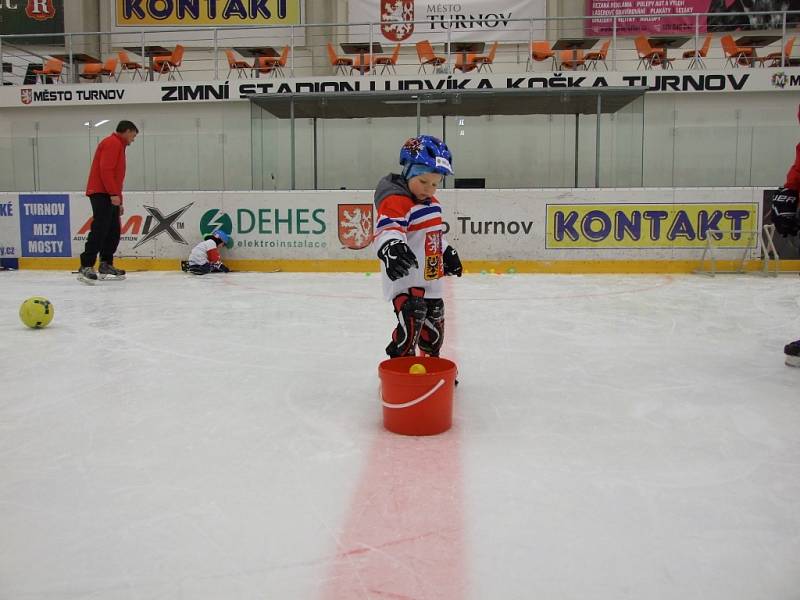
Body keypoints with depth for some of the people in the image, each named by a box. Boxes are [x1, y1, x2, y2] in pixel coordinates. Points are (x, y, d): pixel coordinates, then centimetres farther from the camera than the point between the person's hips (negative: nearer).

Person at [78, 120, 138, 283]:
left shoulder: (118, 145, 25)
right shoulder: (113, 143, -7)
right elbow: (105, 170, -19)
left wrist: (119, 202, 26)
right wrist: (114, 194, -24)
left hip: (109, 196, 11)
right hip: (102, 194, -11)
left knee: (114, 231, 10)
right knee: (99, 230, -15)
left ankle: (106, 265, 17)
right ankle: (86, 267, -17)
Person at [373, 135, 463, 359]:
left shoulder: (431, 203, 13)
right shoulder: (395, 201, -18)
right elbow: (388, 227, -38)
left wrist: (448, 253, 36)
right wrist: (391, 247, -57)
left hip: (430, 279, 9)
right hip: (405, 278, -9)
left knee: (434, 327, 19)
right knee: (412, 321, -27)